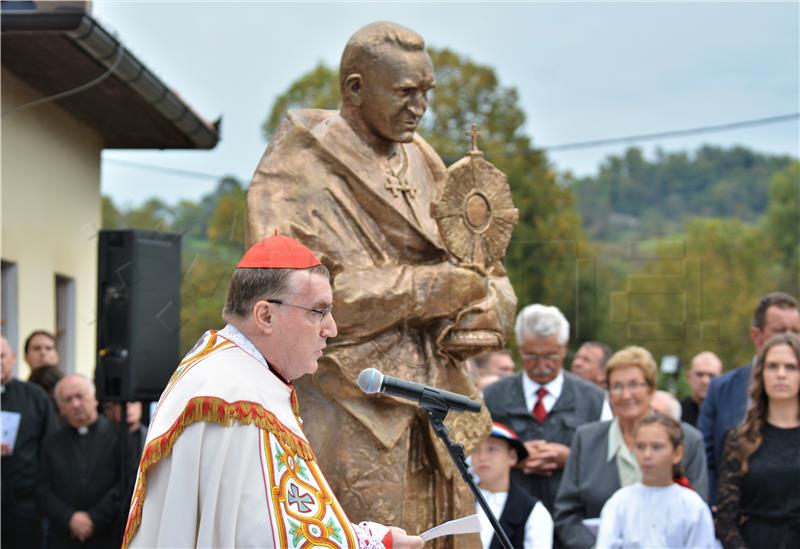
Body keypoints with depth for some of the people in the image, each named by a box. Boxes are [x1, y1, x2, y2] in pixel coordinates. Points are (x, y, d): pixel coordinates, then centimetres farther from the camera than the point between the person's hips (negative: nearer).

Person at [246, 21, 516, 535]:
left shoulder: (424, 165, 16)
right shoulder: (298, 169, -4)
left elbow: (491, 281, 19)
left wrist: (483, 314, -7)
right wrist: (430, 287, -14)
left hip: (435, 421, 6)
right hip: (349, 422, -6)